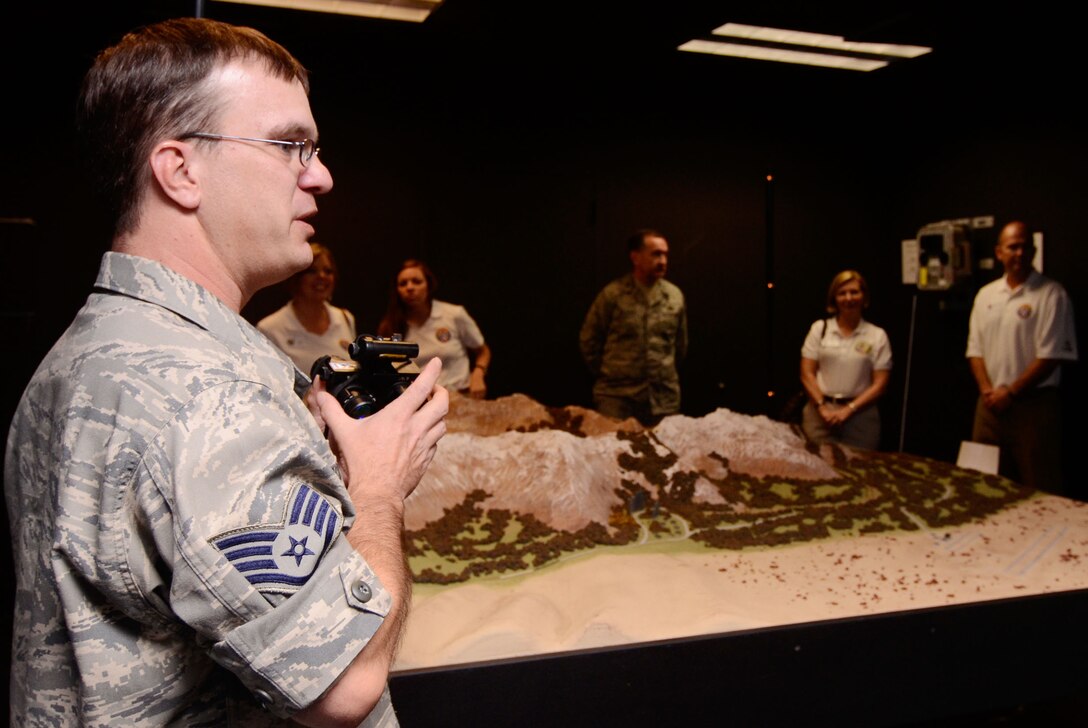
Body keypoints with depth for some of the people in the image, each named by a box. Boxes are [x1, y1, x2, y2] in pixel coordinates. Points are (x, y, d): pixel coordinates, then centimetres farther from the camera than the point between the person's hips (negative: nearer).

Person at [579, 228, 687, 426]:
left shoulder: (675, 296, 4)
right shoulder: (613, 295, -6)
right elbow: (589, 339, 3)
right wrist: (605, 374, 8)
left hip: (664, 397, 3)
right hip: (616, 396, -3)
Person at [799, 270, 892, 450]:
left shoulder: (877, 335, 4)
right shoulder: (819, 328, 5)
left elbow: (880, 384, -1)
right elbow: (807, 374, 2)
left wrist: (848, 410, -10)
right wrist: (822, 407, -9)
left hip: (859, 414, 0)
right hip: (820, 412, 0)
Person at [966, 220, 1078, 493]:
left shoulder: (1051, 294, -6)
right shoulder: (985, 295, 11)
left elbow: (1051, 355, -11)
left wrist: (1011, 392, -12)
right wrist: (987, 389, -3)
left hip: (1033, 405, -5)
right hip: (991, 404, 5)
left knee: (1038, 489, 0)